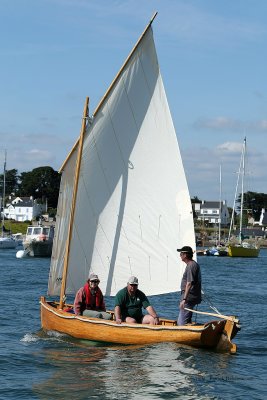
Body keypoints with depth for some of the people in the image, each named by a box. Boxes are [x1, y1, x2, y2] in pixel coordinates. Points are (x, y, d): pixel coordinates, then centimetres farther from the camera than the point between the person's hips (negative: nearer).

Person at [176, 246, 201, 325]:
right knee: (187, 322, 17)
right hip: (192, 298, 11)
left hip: (189, 298, -11)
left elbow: (189, 284, -23)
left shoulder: (191, 266, -16)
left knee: (182, 323, -12)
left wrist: (184, 299, -26)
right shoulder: (194, 264, 16)